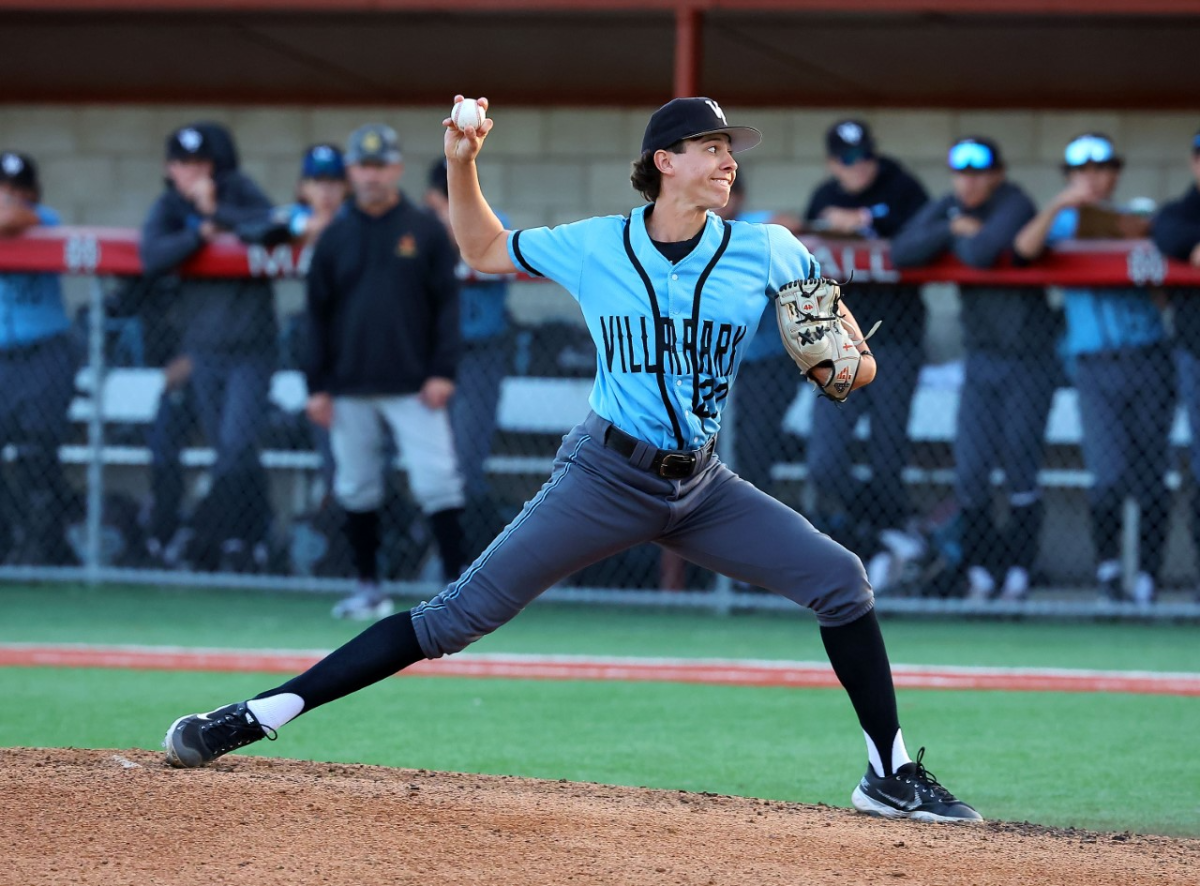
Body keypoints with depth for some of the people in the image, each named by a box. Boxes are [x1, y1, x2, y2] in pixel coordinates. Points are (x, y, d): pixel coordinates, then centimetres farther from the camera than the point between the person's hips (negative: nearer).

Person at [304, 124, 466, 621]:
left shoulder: (425, 231, 3)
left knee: (436, 481, -10)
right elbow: (318, 315, 10)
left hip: (412, 386, -3)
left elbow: (447, 303, 1)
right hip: (349, 387, 3)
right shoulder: (334, 238, 9)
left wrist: (442, 372, -8)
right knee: (355, 487, 6)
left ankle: (454, 581, -6)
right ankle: (369, 588, 16)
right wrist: (317, 386, 4)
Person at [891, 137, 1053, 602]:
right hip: (982, 358, 5)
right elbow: (902, 252, -9)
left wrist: (961, 238, -10)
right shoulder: (947, 208, 4)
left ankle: (1018, 571, 6)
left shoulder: (1014, 206, -14)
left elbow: (982, 254, -31)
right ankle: (979, 571, 7)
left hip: (1027, 359, -5)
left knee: (1020, 471, -3)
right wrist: (953, 229, -15)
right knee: (969, 469, -1)